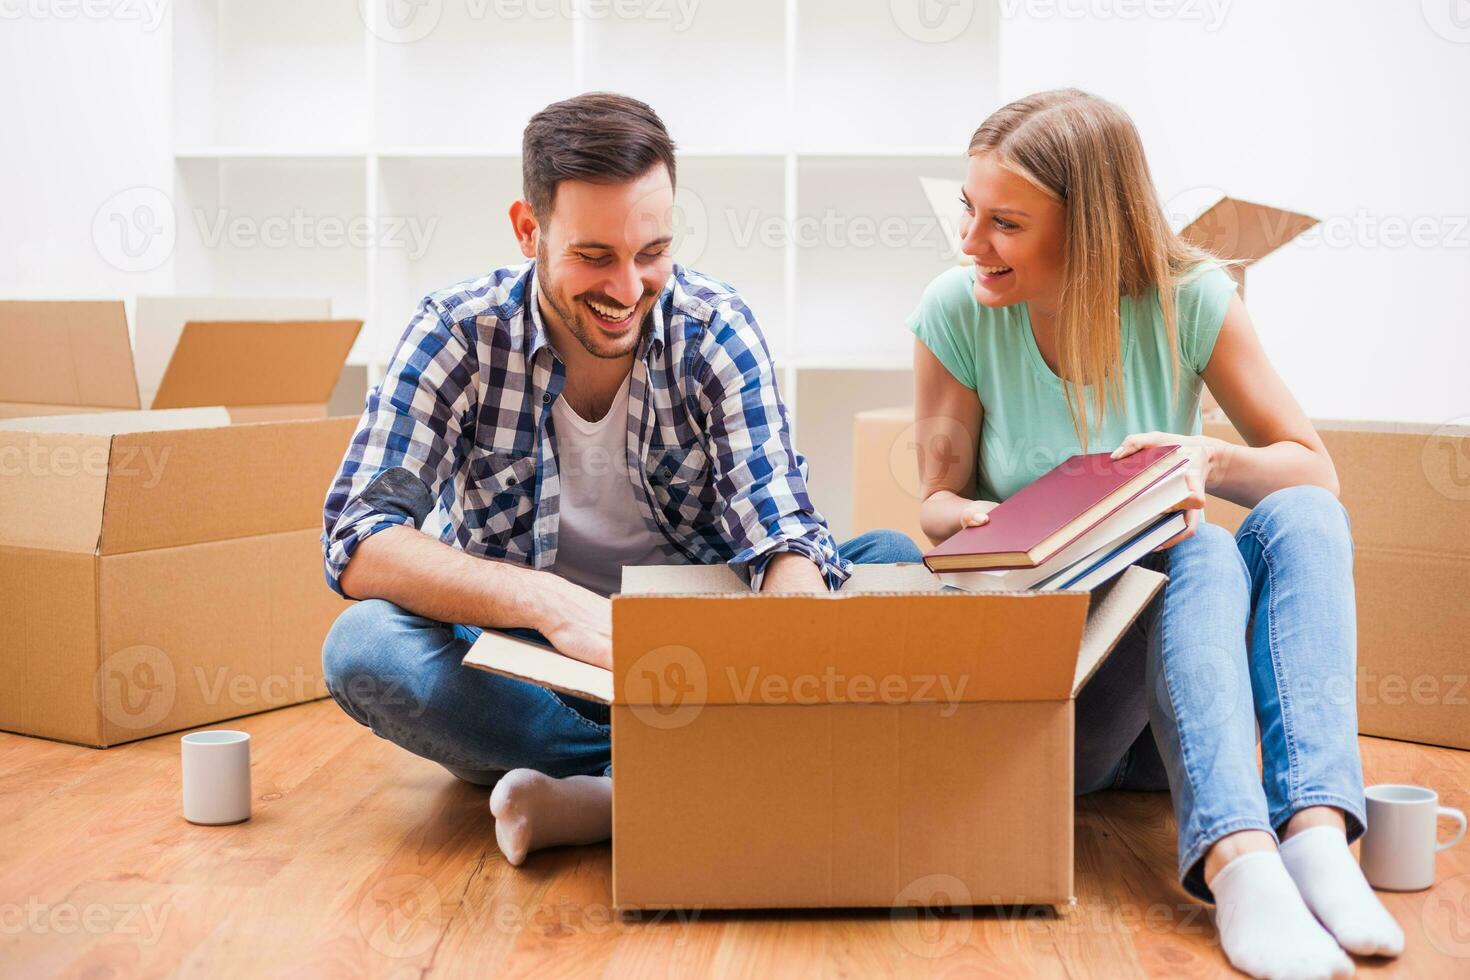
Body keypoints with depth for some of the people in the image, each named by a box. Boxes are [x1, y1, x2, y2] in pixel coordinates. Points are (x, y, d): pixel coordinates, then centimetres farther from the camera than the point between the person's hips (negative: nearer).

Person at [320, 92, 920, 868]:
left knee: (895, 560, -21)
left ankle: (598, 800, -31)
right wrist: (549, 602, -38)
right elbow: (359, 540, -21)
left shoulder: (716, 331, -10)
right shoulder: (458, 334, -12)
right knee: (363, 646, -30)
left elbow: (782, 540, -19)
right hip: (529, 670, -1)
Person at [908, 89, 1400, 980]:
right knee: (1203, 554, -30)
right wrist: (985, 523, -25)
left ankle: (1317, 831, -39)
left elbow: (1316, 472, -4)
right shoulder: (957, 313, -8)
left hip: (1179, 646, 2)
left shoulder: (1189, 300, -7)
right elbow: (940, 504, -1)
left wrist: (1212, 459, -25)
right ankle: (1236, 863, -47)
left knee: (1300, 518, -25)